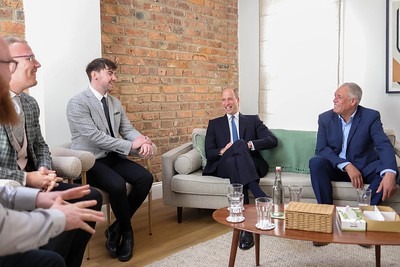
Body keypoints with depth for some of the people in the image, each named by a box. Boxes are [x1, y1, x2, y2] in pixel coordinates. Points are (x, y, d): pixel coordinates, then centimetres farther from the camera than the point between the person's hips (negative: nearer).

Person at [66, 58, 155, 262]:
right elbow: (95, 137, -21)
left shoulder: (115, 103, 13)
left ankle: (117, 228, 0)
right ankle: (127, 231, -3)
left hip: (113, 157, 7)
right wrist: (131, 145, -22)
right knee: (117, 184, -32)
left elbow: (128, 130, 9)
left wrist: (143, 142, -15)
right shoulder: (77, 103, -11)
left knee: (145, 178, -16)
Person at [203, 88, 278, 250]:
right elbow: (209, 153, 10)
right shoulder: (214, 124, 22)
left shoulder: (253, 120, 20)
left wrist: (249, 144, -13)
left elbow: (272, 140, 4)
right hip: (224, 166, 0)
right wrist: (222, 151, -14)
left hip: (250, 165, 0)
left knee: (240, 144, -36)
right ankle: (262, 198, -47)